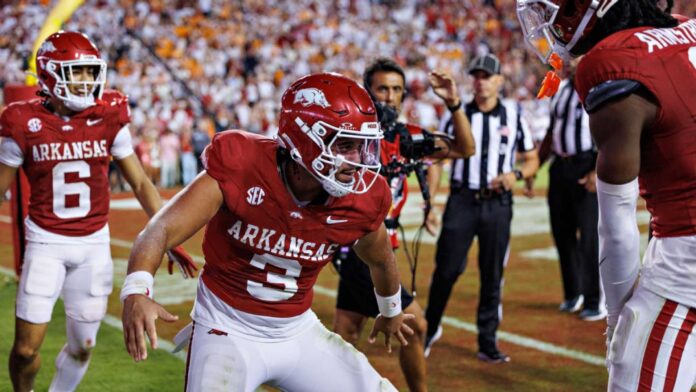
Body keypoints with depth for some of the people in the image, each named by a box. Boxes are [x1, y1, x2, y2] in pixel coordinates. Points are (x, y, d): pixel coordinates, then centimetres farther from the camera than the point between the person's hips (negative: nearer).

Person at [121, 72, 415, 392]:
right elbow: (162, 230, -30)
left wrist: (390, 312, 29)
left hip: (298, 331, 4)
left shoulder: (360, 201, -12)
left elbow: (381, 260, 11)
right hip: (229, 329, -4)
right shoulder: (241, 168, -24)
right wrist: (137, 291, -50)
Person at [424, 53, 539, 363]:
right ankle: (430, 327, 19)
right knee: (447, 268, -3)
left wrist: (516, 174, -11)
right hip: (462, 201, -1)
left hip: (498, 205, 1)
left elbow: (532, 160, 11)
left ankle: (487, 343, 15)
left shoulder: (514, 116, 4)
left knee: (492, 276, 5)